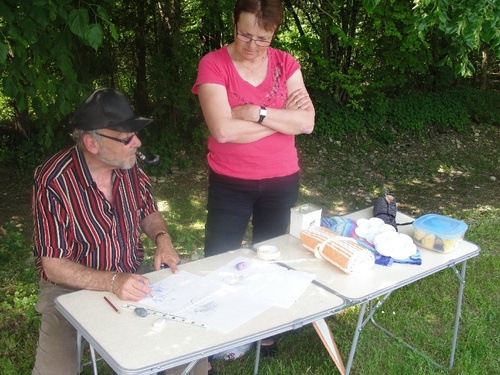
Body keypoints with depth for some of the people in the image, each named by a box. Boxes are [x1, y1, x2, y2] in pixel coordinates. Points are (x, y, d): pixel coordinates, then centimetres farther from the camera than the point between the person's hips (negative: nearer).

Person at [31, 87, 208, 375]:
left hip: (134, 277, 4)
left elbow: (148, 211, 12)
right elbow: (54, 265, -19)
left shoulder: (129, 164, -6)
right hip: (74, 288, -4)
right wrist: (112, 283, -31)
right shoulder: (53, 183, -22)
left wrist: (162, 237, -10)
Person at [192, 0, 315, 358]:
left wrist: (256, 112, -22)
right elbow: (224, 130, -25)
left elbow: (306, 122, -12)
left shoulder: (286, 63, -2)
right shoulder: (213, 64, -13)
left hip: (281, 181, 3)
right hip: (230, 184, -3)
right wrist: (280, 116, -17)